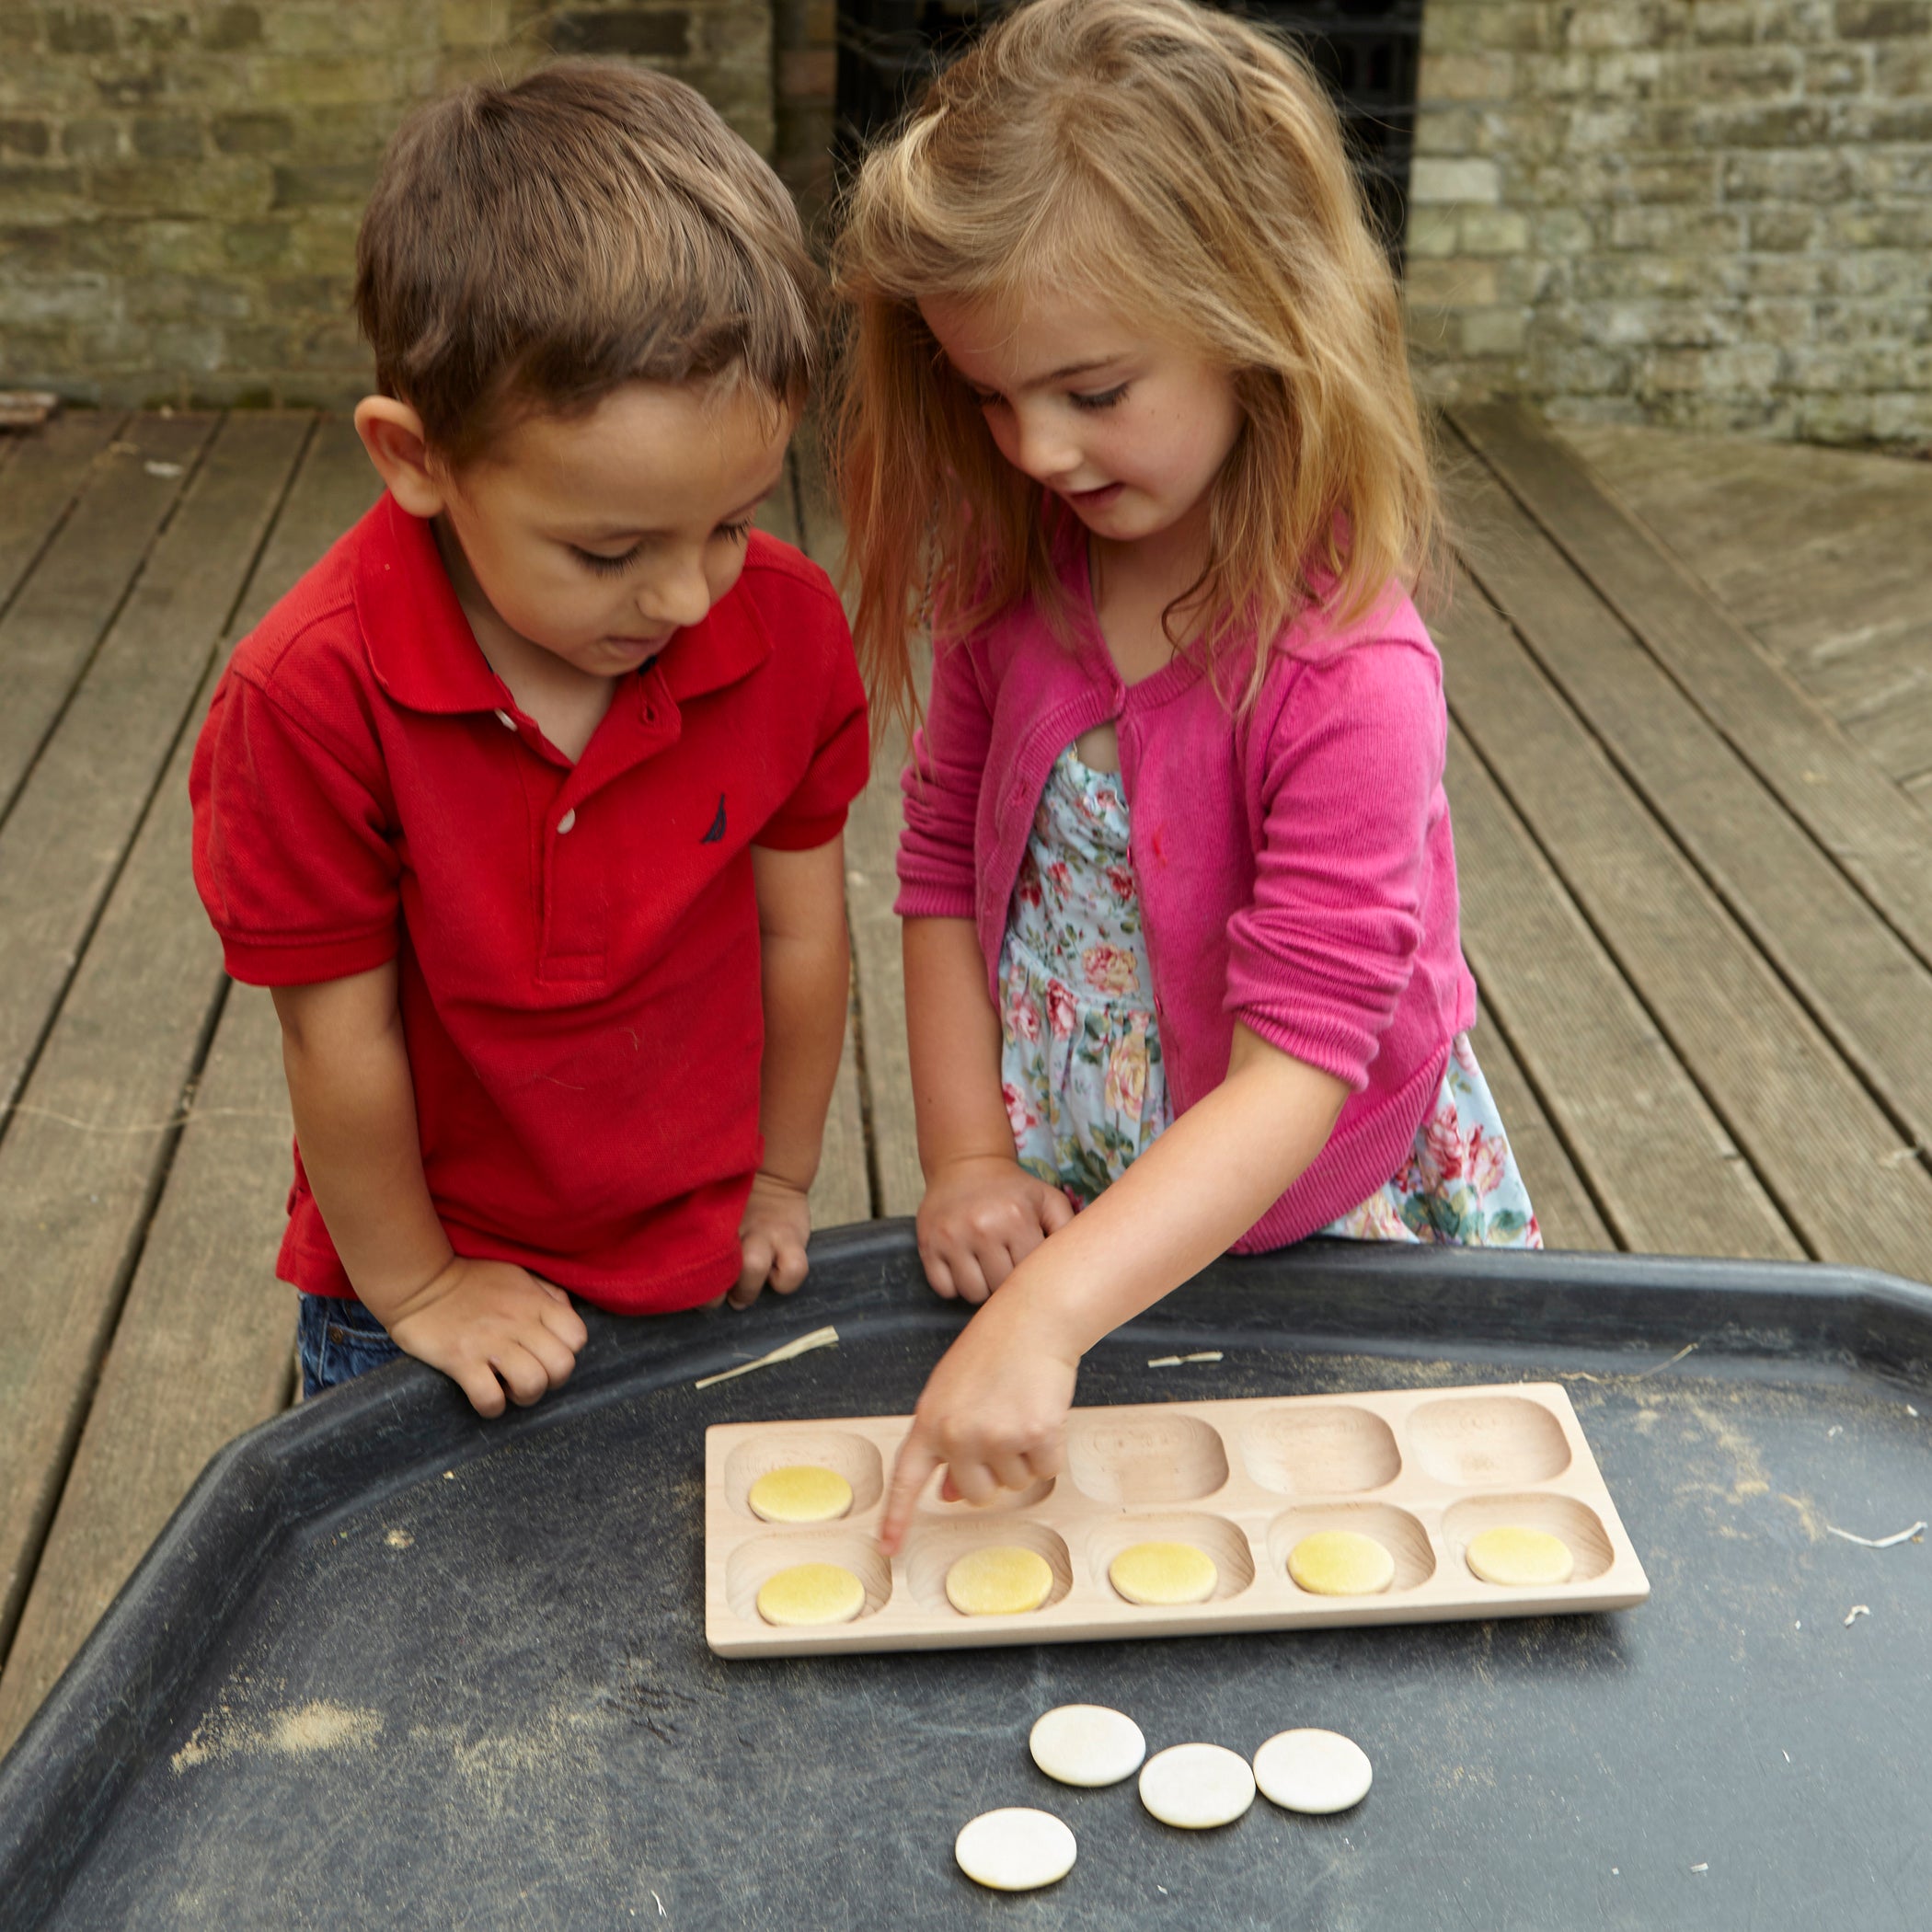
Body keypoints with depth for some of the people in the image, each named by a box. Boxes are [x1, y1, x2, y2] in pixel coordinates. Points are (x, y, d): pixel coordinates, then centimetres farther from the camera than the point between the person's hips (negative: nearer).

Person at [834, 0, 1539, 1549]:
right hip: (1071, 1220, 4)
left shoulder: (1349, 678, -30)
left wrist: (1046, 1312, -42)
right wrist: (968, 1158, -8)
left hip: (1319, 1234, -4)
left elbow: (1296, 1074, -33)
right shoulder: (1014, 585, -10)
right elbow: (942, 871, -1)